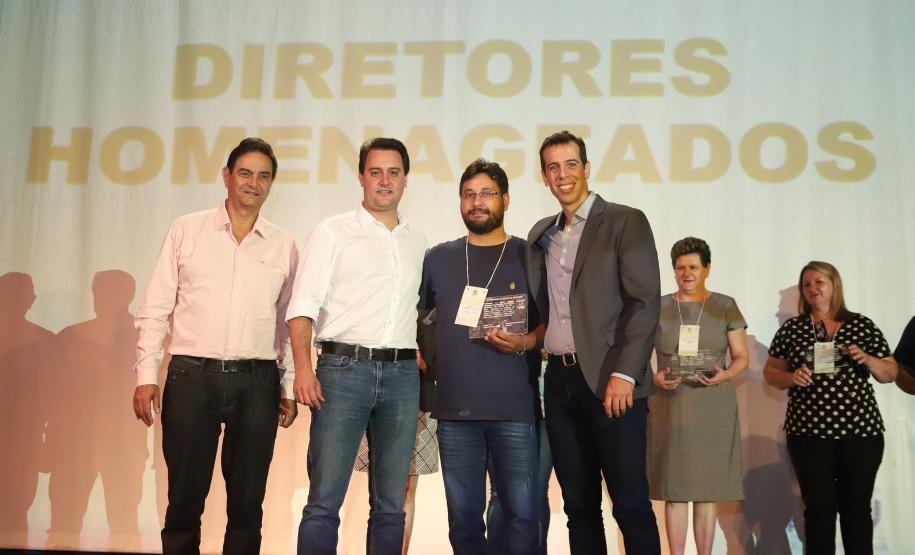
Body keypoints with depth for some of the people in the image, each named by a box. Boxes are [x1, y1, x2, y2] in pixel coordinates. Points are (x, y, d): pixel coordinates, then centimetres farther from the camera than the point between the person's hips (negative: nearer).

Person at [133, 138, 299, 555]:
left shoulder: (283, 246, 10)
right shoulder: (187, 230, 7)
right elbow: (154, 309, 6)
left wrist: (289, 388, 9)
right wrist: (146, 375, -2)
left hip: (256, 383, 1)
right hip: (192, 378, -1)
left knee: (247, 501, 6)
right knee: (185, 497, 3)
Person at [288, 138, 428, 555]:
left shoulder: (418, 243, 18)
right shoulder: (333, 231, 6)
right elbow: (302, 306, -2)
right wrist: (303, 367, -15)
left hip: (402, 375, 4)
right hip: (344, 368, -4)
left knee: (390, 504, 7)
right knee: (324, 501, -6)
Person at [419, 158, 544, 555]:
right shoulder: (438, 258, 12)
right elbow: (412, 314, 22)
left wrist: (525, 343, -9)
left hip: (516, 408, -2)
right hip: (455, 409, 2)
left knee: (521, 514, -1)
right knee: (464, 516, 8)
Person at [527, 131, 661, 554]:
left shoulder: (626, 222, -1)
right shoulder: (541, 235, 17)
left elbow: (645, 303, -9)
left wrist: (624, 374, -17)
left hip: (610, 381, -5)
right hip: (560, 382, 6)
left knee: (631, 504, -3)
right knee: (579, 506, 11)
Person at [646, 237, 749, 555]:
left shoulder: (725, 306, 7)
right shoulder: (658, 308, 8)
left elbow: (742, 356, 8)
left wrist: (725, 375, -13)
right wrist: (656, 378, -12)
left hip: (713, 407, 0)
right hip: (670, 406, 0)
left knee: (708, 490, 2)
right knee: (674, 490, 0)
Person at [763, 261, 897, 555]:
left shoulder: (862, 326, 6)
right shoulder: (791, 329, 7)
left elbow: (890, 375, 8)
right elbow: (770, 372, 11)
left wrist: (867, 360, -12)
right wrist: (790, 378, -10)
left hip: (860, 430, 0)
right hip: (808, 431, 0)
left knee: (856, 506, 4)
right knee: (818, 507, 1)